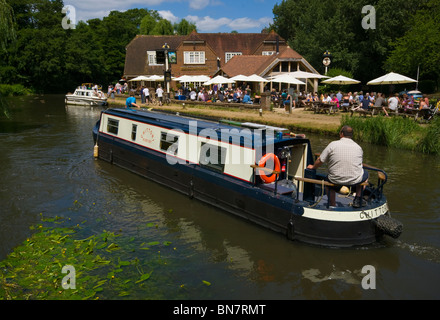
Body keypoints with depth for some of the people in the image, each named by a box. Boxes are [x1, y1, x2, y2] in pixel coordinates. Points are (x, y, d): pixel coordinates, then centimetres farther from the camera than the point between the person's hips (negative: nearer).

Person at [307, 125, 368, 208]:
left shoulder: (333, 144, -5)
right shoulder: (358, 147, 3)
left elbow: (320, 160, 0)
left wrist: (313, 167, 21)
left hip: (336, 180, -1)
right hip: (355, 180, 1)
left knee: (328, 178, 33)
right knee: (365, 173, 32)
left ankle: (333, 206, 28)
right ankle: (357, 199, 25)